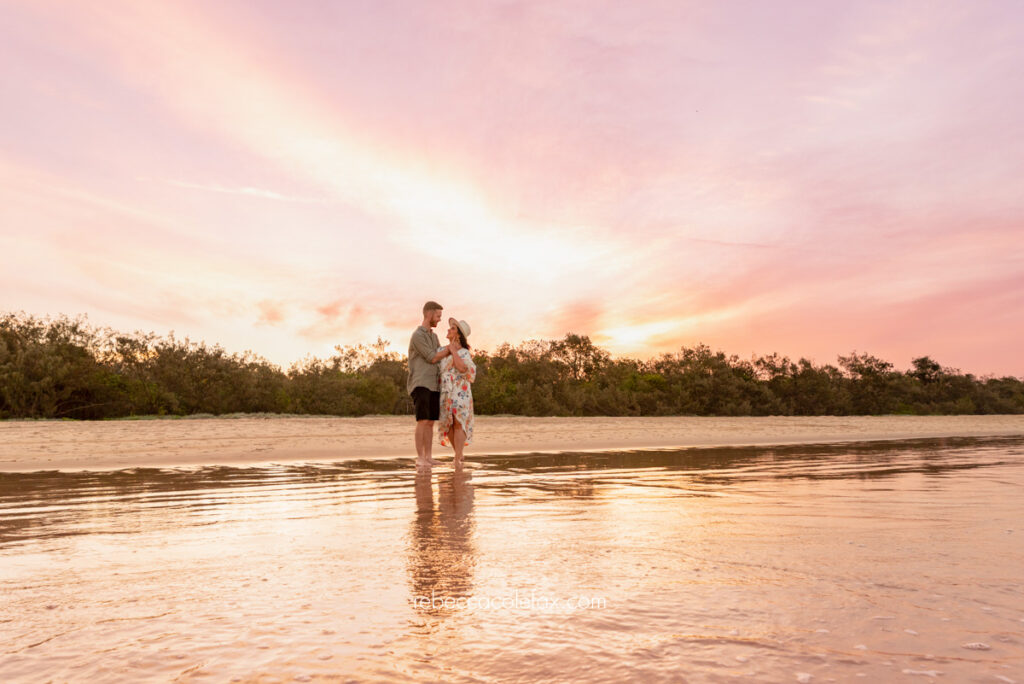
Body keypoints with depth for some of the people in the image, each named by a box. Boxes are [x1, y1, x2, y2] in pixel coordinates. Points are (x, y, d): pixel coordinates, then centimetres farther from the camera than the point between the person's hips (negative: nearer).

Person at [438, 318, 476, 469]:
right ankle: (459, 454, 20)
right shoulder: (442, 350, 13)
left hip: (459, 391, -6)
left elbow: (463, 368, -24)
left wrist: (454, 351, -15)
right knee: (448, 424, 5)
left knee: (458, 423, -11)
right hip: (445, 392, 6)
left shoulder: (464, 353, -5)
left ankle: (457, 460, -12)